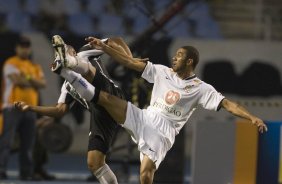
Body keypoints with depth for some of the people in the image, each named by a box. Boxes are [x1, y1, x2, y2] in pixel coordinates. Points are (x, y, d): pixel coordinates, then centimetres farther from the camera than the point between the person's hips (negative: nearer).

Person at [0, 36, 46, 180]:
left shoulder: (35, 67, 20)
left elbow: (42, 83, 5)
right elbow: (17, 80, -14)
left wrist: (28, 78, -10)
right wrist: (34, 82, 1)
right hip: (12, 107, -6)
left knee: (28, 143, 5)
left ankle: (26, 173, 8)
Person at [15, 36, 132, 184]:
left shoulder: (85, 53, 20)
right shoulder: (68, 85, 34)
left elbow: (115, 41, 12)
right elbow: (60, 110, 22)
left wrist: (129, 59, -6)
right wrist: (30, 108, 17)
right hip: (100, 113, 7)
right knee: (94, 164, 1)